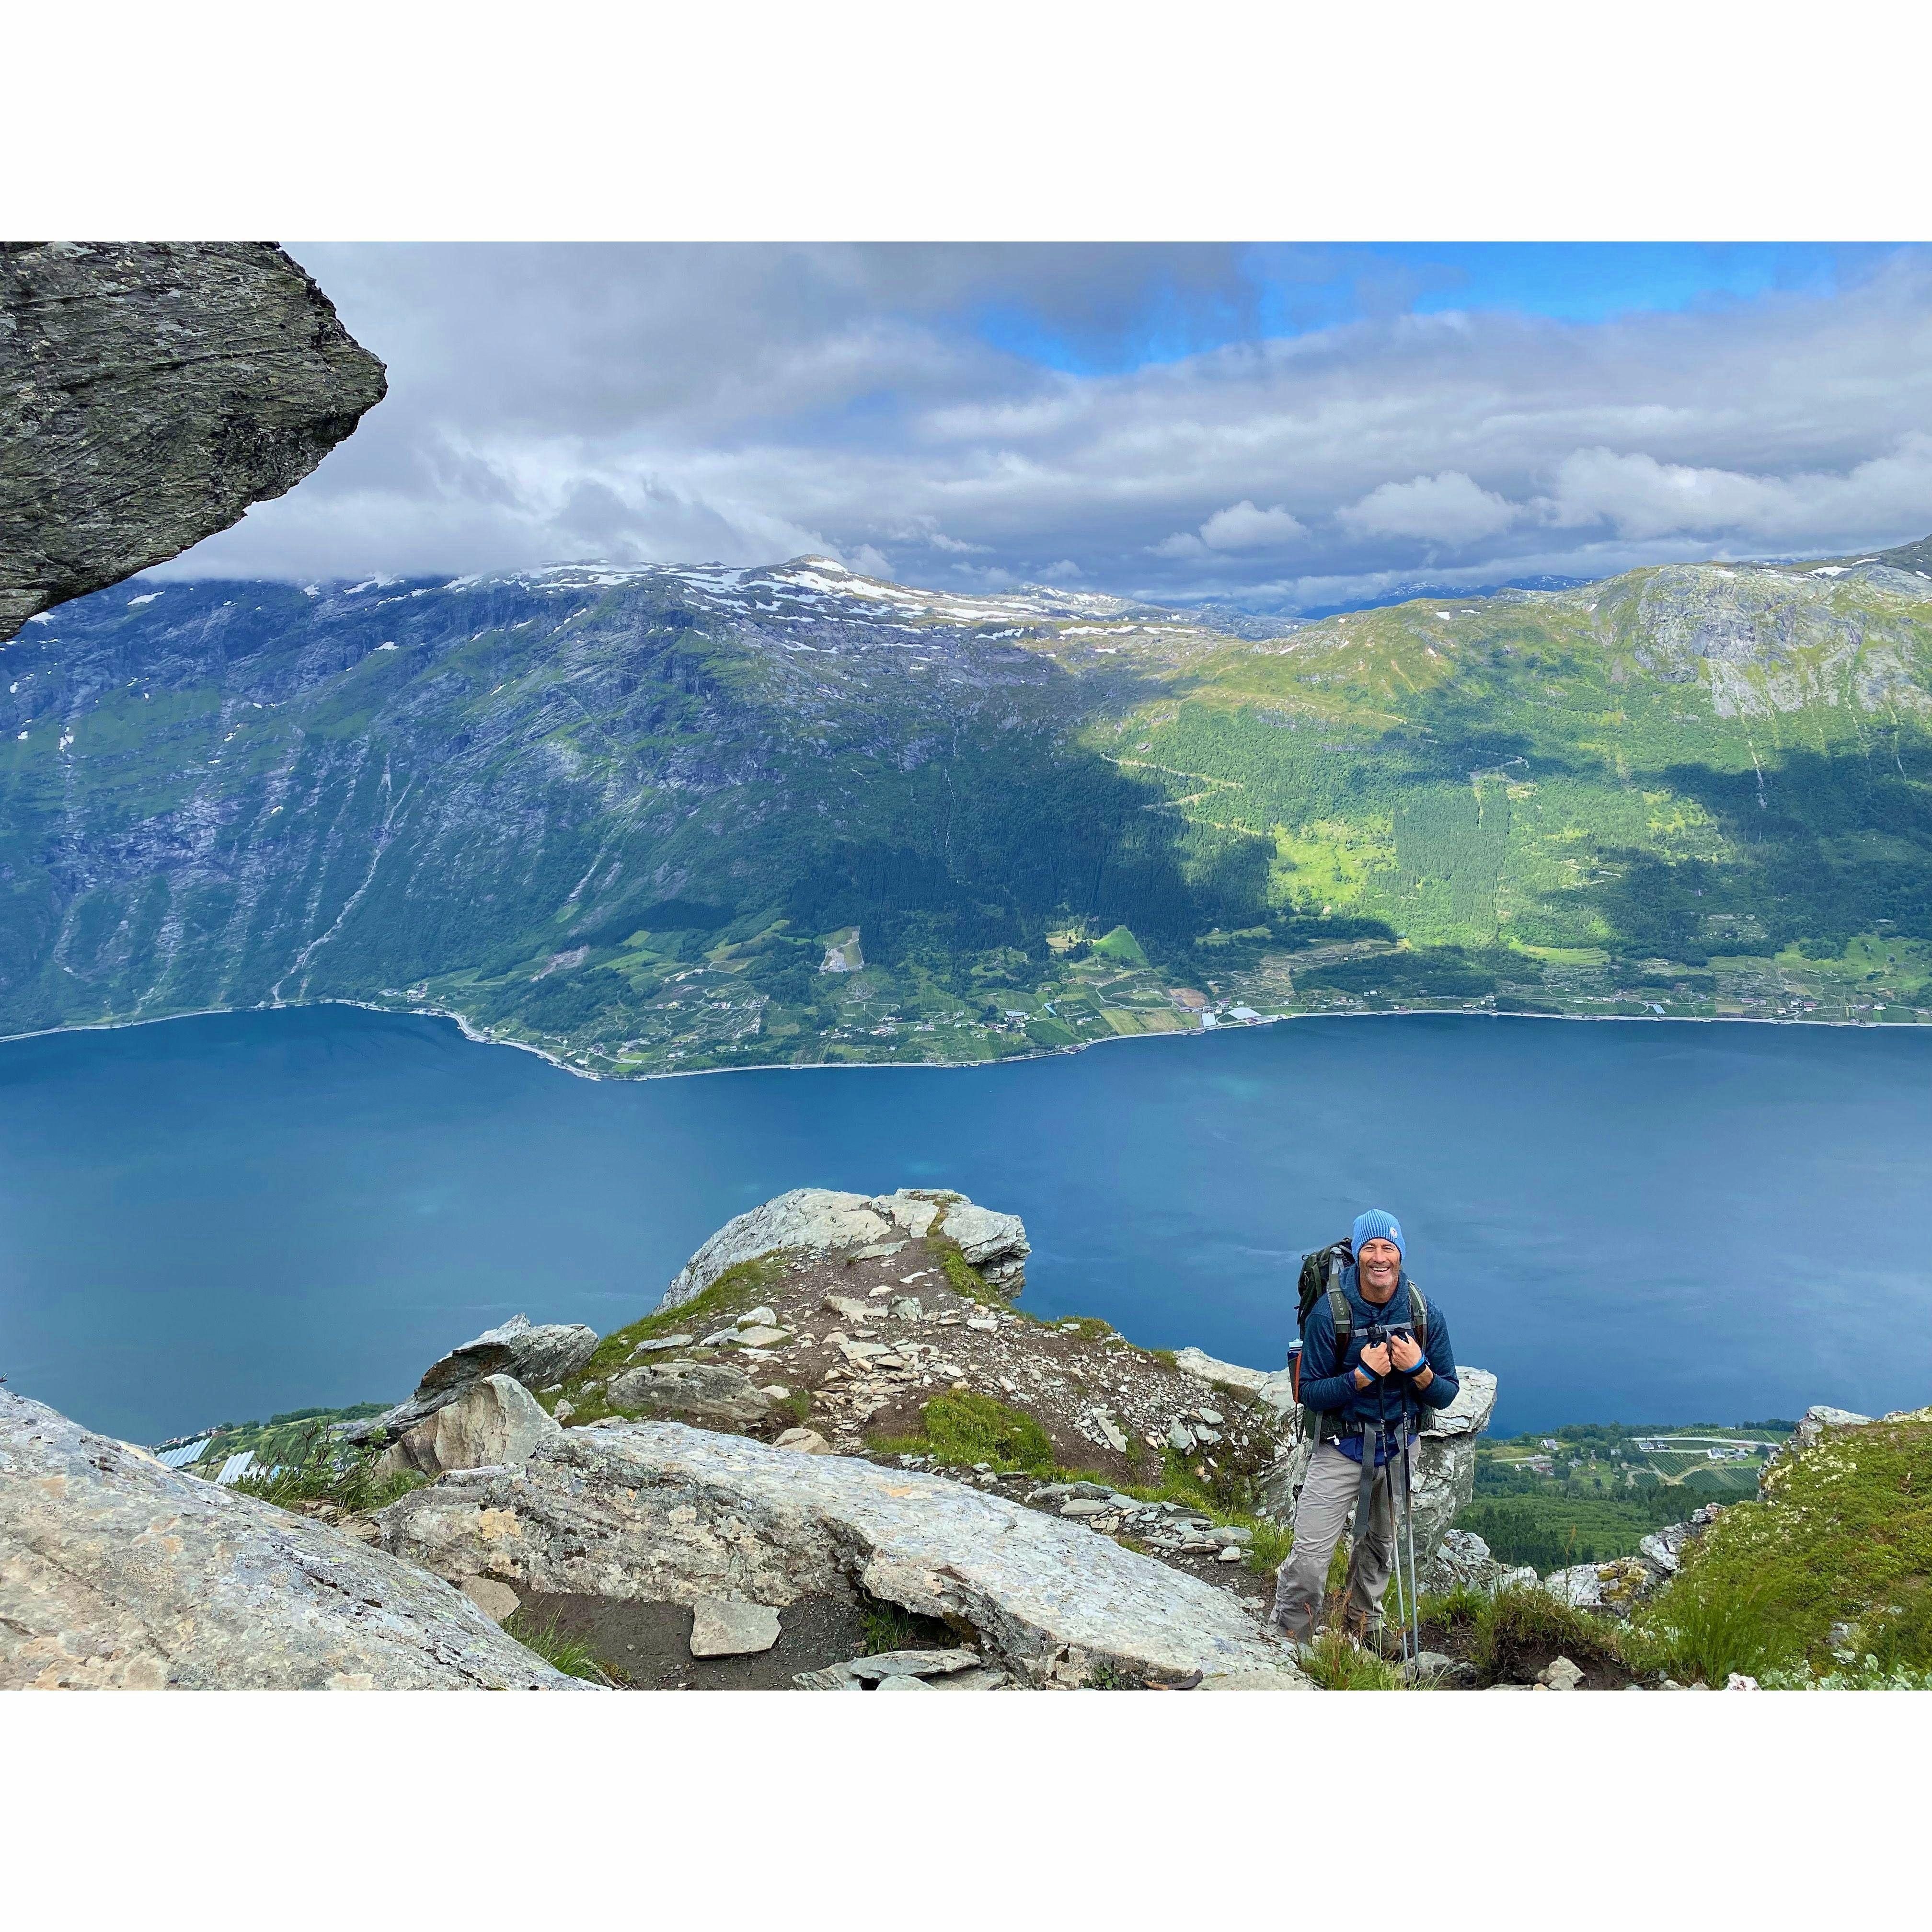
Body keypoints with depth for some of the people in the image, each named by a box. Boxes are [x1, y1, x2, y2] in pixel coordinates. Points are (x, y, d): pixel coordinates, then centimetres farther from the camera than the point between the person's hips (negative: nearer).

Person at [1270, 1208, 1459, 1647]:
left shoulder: (1426, 1314, -10)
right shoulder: (1329, 1313, -20)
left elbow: (1445, 1396, -4)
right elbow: (1310, 1394, -16)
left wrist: (1419, 1370, -25)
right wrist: (1362, 1374, -29)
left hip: (1397, 1447, 4)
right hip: (1341, 1447, -4)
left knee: (1380, 1545, 24)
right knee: (1309, 1559, -11)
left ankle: (1363, 1624, 48)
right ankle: (1288, 1641, 11)